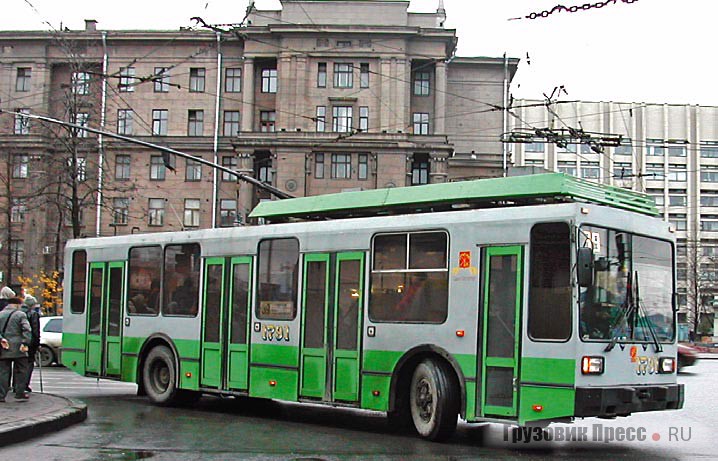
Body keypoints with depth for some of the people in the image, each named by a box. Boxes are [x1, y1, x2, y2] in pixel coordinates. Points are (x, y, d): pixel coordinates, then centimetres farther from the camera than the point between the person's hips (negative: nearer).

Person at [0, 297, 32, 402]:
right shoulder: (20, 315, -2)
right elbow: (27, 330, -14)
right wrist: (25, 343, -15)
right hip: (18, 349, -4)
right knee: (21, 371, 7)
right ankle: (20, 394, 6)